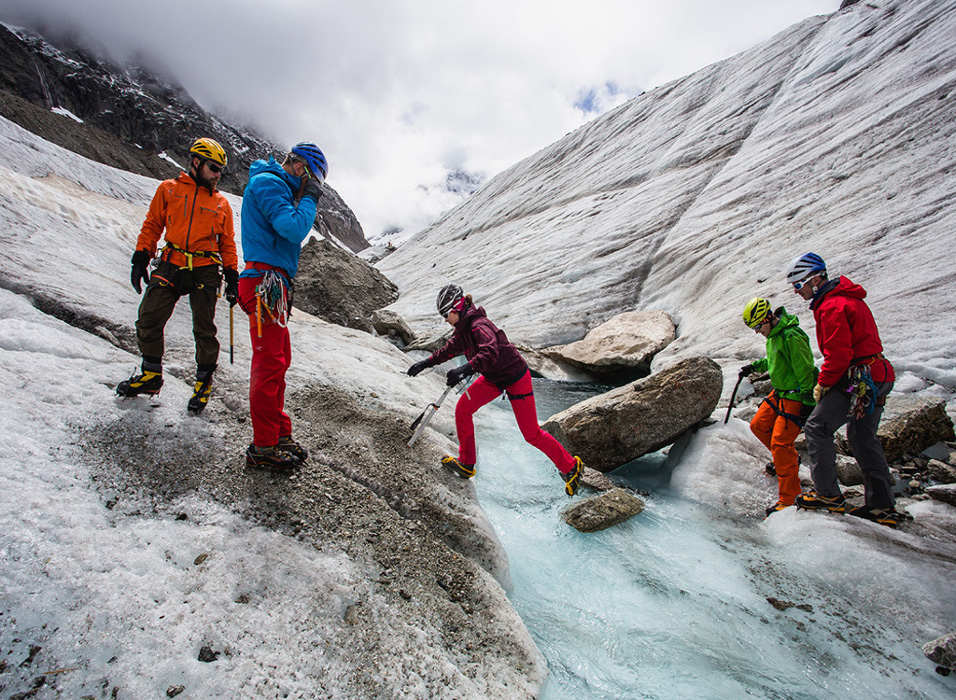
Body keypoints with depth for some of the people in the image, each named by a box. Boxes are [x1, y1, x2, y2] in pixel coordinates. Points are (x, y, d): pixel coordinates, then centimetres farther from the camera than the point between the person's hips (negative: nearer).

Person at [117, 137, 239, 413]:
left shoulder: (221, 203, 14)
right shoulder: (169, 189, 13)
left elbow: (227, 244, 13)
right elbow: (152, 226, 14)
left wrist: (232, 277, 5)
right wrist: (140, 259, 6)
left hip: (205, 271, -1)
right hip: (170, 267, 1)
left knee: (204, 330, -2)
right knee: (148, 321, -3)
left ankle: (204, 380, 15)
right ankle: (151, 375, 15)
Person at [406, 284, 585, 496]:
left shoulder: (479, 325, -27)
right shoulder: (463, 328, 1)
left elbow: (492, 351, -46)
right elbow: (450, 349, 20)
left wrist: (466, 369, -57)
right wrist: (427, 363, 19)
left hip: (516, 378, -8)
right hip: (493, 378, 9)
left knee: (531, 434, -3)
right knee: (462, 408, -3)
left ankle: (571, 467, 17)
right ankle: (466, 464, 12)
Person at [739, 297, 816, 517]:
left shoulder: (792, 337, -24)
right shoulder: (773, 335, 7)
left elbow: (805, 372, -22)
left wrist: (808, 404, -20)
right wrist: (754, 366, 14)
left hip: (796, 398, -10)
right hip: (779, 393, 10)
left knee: (779, 443, -14)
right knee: (758, 425, 16)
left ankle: (789, 498, -5)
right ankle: (789, 458, 39)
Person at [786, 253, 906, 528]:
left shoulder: (832, 306, -16)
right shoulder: (850, 298, 17)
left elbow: (838, 353, -22)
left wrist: (822, 384, -9)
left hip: (857, 380, -11)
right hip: (878, 378, 11)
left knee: (817, 428, -5)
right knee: (863, 437, 17)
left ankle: (828, 495, -1)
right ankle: (883, 506, 24)